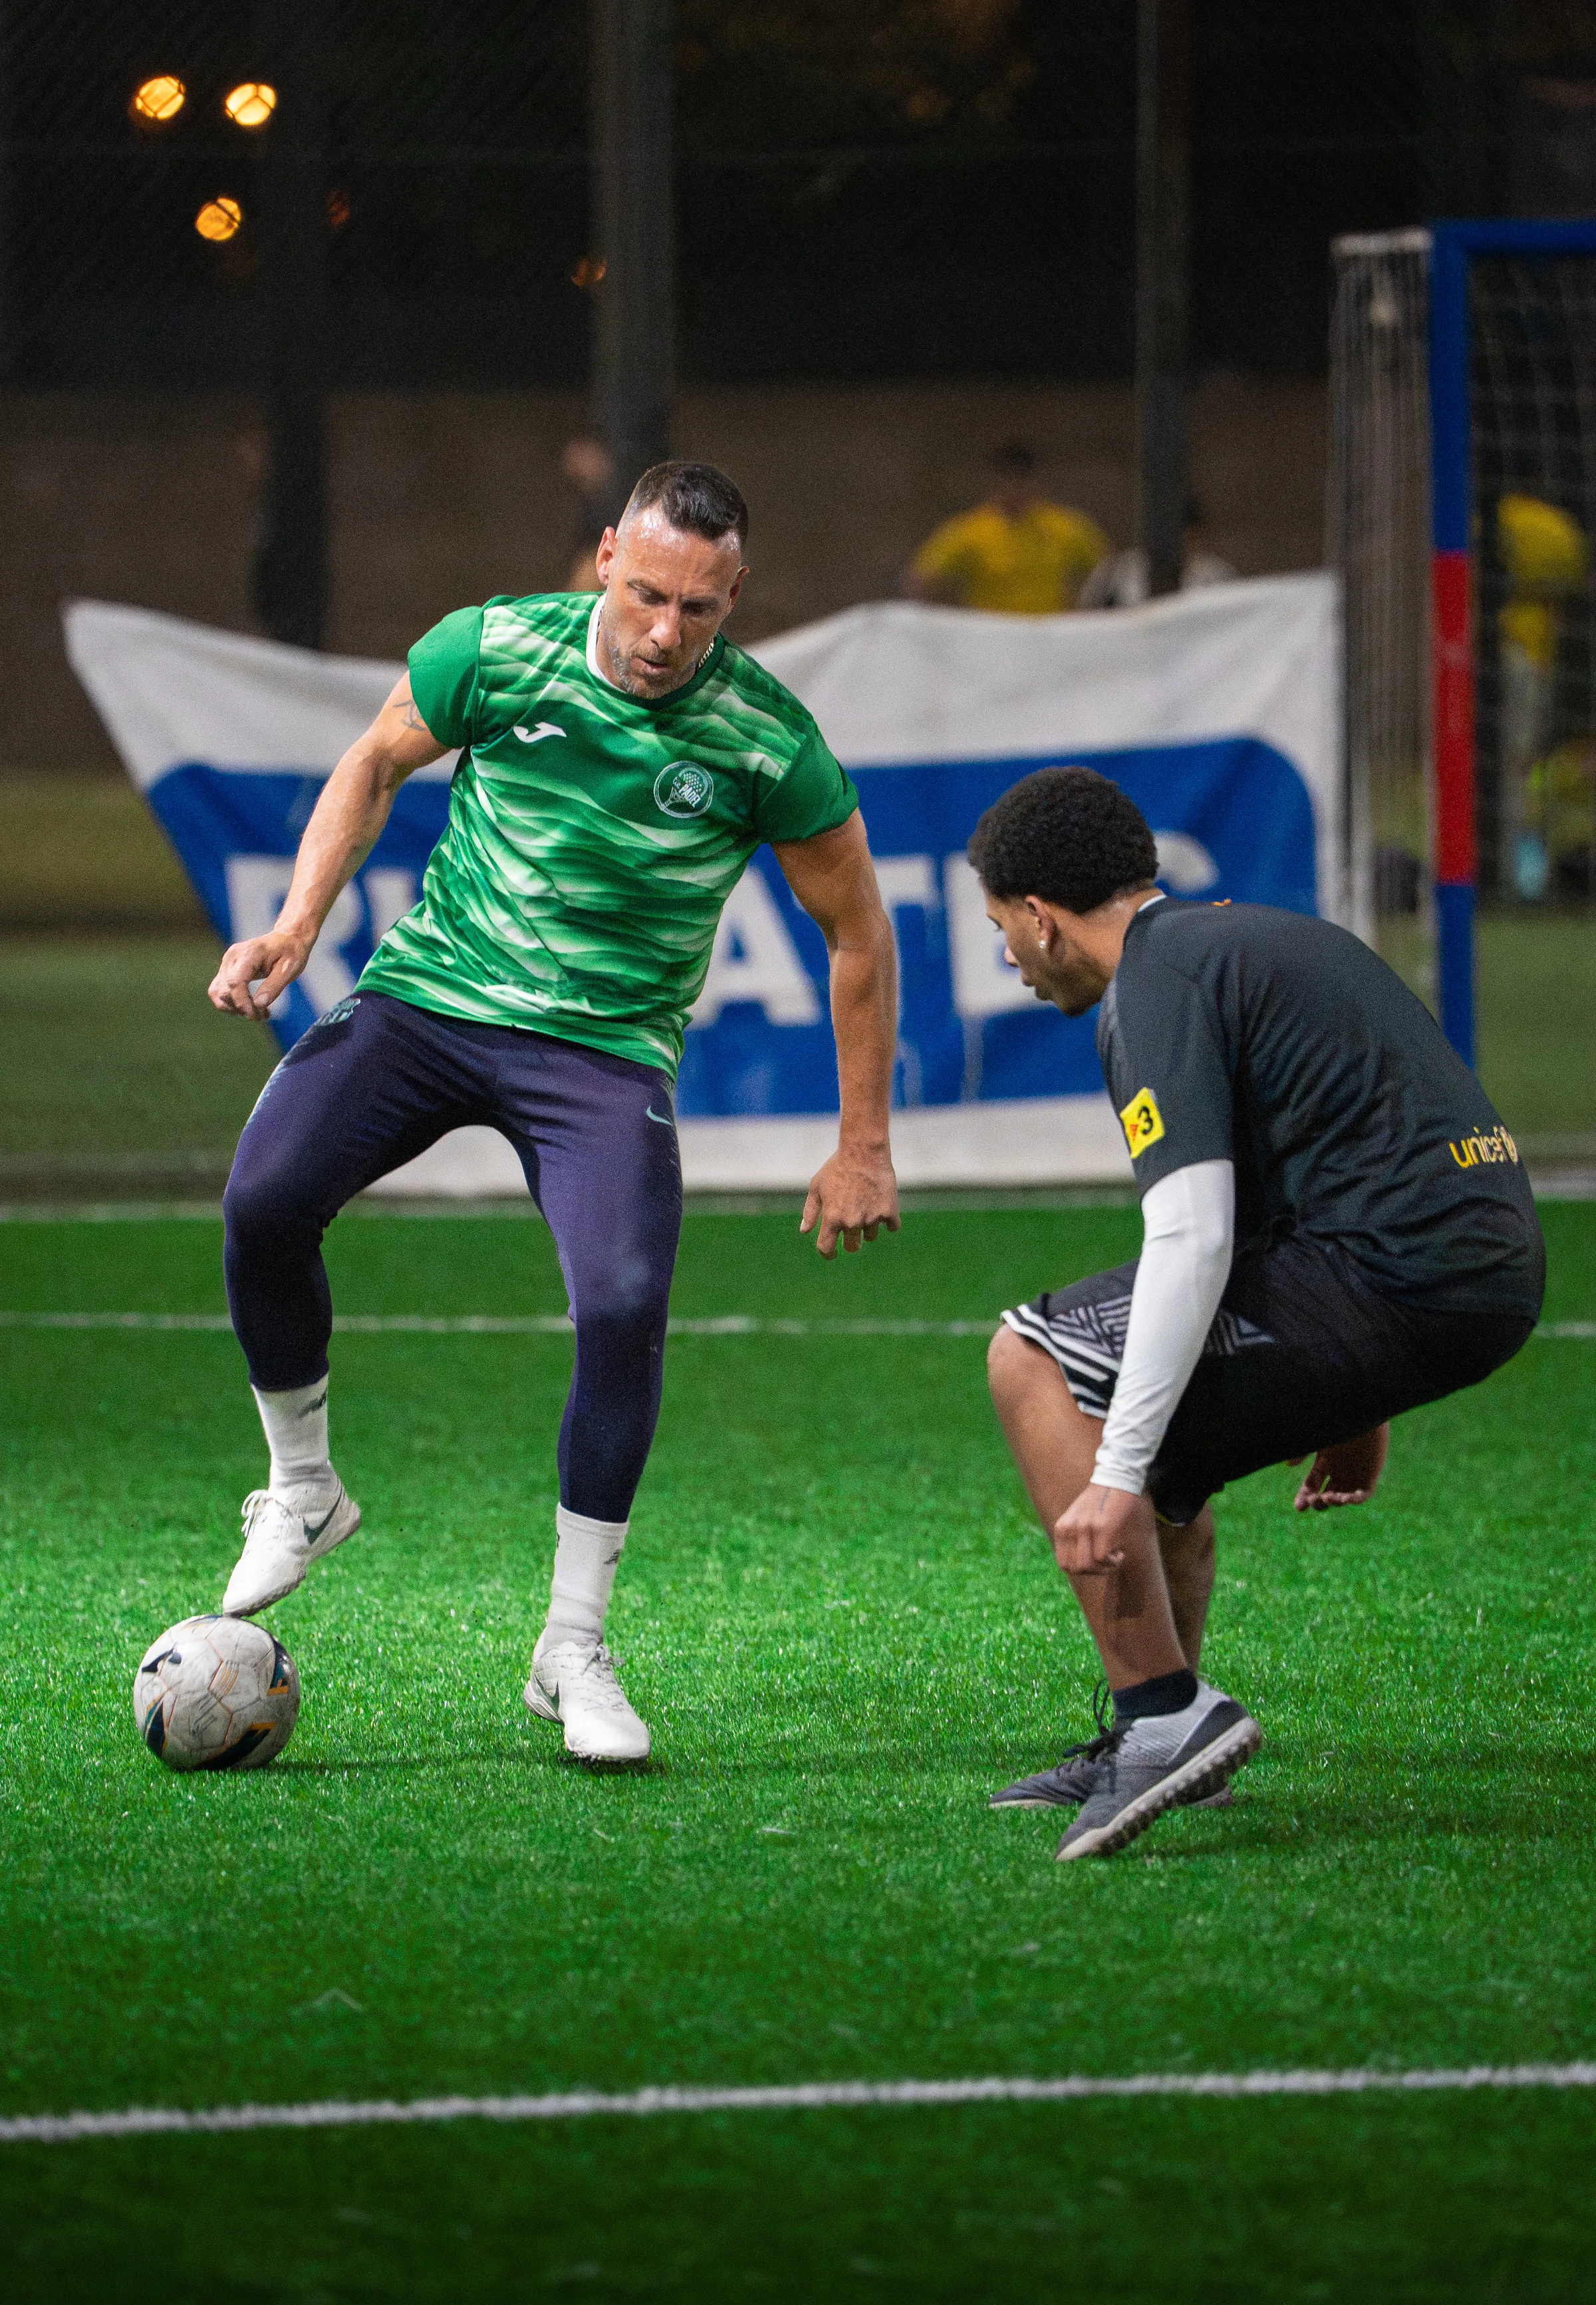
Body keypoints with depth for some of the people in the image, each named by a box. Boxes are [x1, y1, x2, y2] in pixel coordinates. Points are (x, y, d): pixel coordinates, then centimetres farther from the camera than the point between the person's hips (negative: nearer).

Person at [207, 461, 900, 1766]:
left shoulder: (768, 740, -12)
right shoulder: (496, 649, -9)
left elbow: (856, 934, 1)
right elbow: (377, 765, 11)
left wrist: (864, 1146, 2)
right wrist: (299, 927, -2)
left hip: (606, 1047, -1)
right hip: (429, 995, 1)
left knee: (626, 1306, -24)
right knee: (264, 1198, -22)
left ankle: (575, 1647, -7)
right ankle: (302, 1489, 4)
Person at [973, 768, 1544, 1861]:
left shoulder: (1158, 985, -7)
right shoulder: (1257, 936, 23)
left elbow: (1192, 1240, -19)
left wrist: (1116, 1479, -20)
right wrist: (1361, 1412, 38)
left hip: (1392, 1280, -10)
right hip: (1493, 1273, 10)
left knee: (1035, 1364, -6)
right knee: (1147, 1403, 24)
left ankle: (1166, 1718, -11)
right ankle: (1158, 1737, 27)